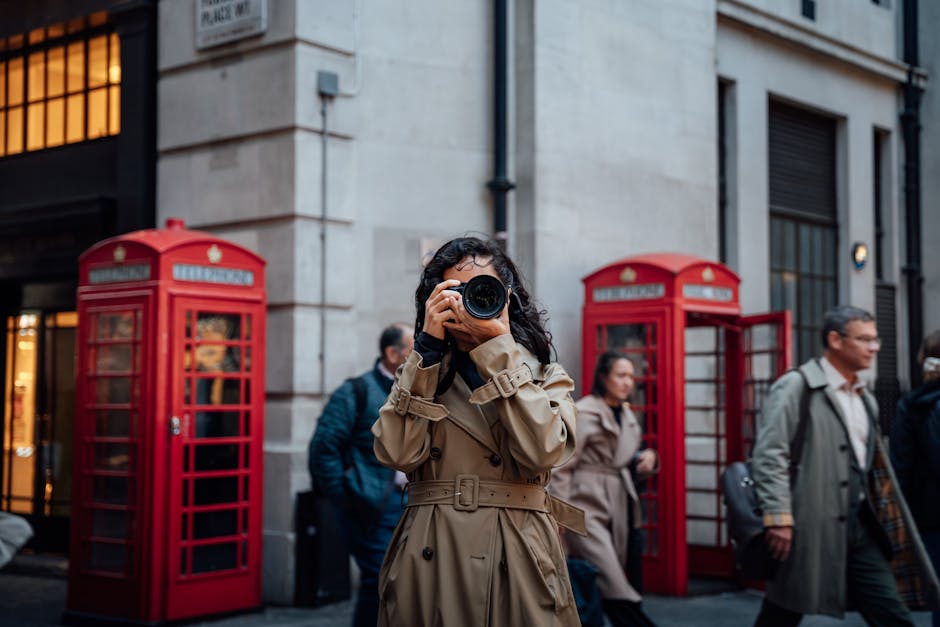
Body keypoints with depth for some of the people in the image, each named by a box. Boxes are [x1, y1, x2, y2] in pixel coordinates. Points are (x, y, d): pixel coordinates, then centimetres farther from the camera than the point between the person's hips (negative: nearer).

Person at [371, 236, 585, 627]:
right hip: (430, 563, 1)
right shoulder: (423, 373, 9)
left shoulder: (546, 375, 6)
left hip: (517, 564, -1)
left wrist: (500, 346, -13)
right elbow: (398, 453, -10)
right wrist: (428, 345, -8)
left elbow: (543, 450, -16)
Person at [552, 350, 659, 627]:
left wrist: (647, 457, 3)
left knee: (632, 590, 7)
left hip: (622, 511, 8)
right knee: (617, 593, -14)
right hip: (589, 510, -8)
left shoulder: (627, 415, 14)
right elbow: (562, 467, -10)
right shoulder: (583, 414, -8)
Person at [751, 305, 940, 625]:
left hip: (858, 527, 7)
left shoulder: (864, 398, 17)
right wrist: (778, 518, -21)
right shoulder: (797, 386, -7)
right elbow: (769, 454, -15)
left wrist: (881, 520, 15)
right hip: (810, 528, -7)